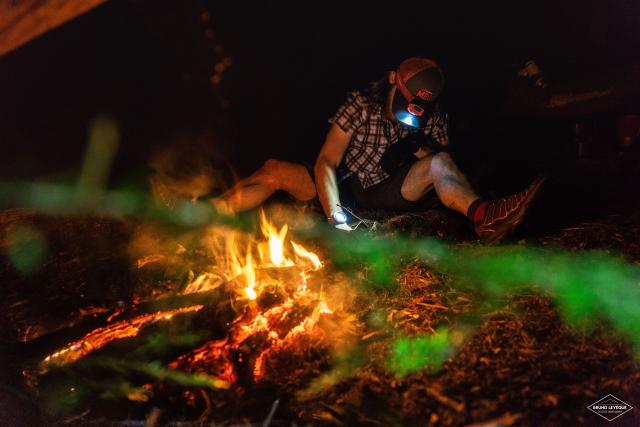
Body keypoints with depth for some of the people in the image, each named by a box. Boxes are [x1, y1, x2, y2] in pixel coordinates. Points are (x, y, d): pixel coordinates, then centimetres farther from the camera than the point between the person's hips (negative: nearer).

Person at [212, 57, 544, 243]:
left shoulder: (433, 117, -5)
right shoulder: (361, 104, -13)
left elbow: (444, 167, -2)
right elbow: (326, 162, -18)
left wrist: (419, 147, -24)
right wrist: (336, 216, -32)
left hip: (391, 194, 0)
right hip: (347, 189, 0)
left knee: (439, 163, -26)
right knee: (274, 171, -17)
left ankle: (482, 215, -55)